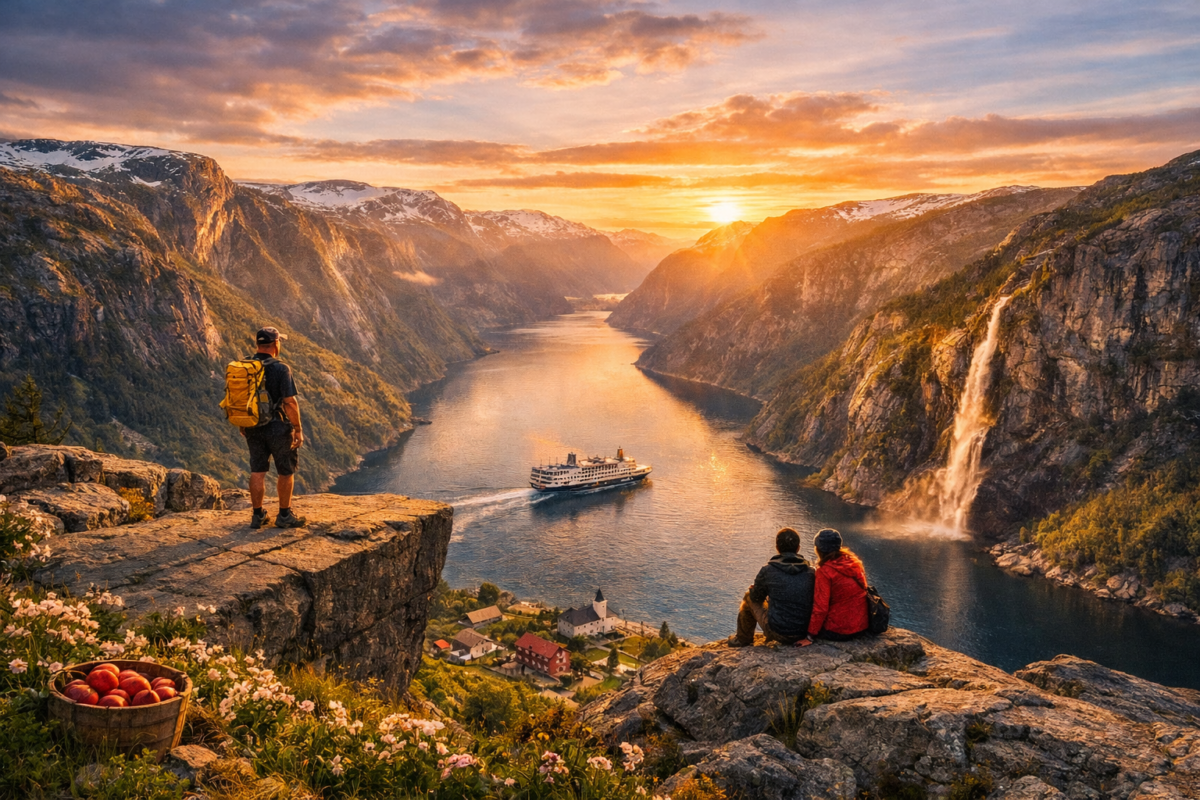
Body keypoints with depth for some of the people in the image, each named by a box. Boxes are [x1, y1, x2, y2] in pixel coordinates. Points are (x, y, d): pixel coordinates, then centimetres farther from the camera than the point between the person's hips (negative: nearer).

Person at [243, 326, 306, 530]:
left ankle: (258, 516, 18)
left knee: (257, 471, 12)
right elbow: (290, 402, -19)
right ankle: (285, 516, 15)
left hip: (253, 427, 6)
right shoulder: (280, 369, -17)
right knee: (286, 472, 8)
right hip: (277, 427, -5)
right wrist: (298, 429, -10)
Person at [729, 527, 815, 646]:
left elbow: (756, 596, 5)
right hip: (805, 631, 4)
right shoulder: (810, 572, -4)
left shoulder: (768, 571, -11)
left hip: (778, 632, -4)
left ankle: (743, 639, 39)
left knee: (749, 598, 20)